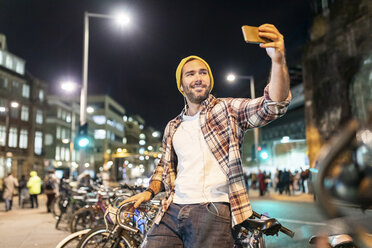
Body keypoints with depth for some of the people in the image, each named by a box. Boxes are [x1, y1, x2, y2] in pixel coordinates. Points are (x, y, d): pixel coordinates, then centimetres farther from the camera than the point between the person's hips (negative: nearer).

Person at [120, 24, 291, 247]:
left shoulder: (228, 109, 4)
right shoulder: (173, 128, 20)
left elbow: (272, 107, -12)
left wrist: (278, 60, -27)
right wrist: (149, 192, 11)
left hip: (213, 213, -4)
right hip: (172, 212, 5)